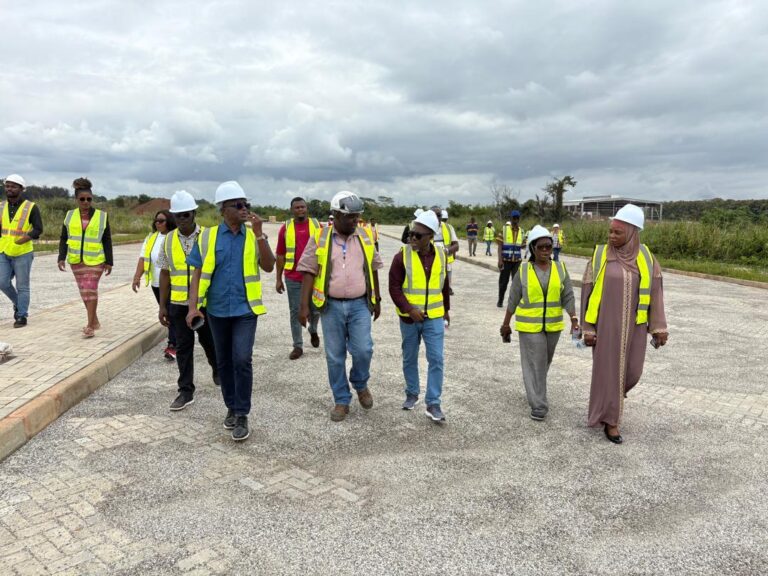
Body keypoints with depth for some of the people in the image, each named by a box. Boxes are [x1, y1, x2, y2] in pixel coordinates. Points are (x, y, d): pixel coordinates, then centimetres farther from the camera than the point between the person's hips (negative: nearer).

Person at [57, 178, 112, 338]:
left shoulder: (101, 216, -3)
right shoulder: (70, 216, 4)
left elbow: (107, 241, -1)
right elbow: (63, 239, 7)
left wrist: (109, 261, -5)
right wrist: (61, 257, -4)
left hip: (95, 260, -4)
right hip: (76, 260, 4)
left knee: (91, 290, -7)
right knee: (84, 292, 11)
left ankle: (90, 326, -2)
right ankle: (94, 320, 25)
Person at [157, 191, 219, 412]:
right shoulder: (168, 240, 4)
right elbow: (165, 274, 8)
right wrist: (162, 306, 6)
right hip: (178, 304, 2)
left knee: (209, 342, 12)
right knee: (183, 347, 6)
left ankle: (217, 370, 41)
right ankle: (185, 391, 16)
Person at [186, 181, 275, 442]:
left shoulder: (254, 236, 0)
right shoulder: (207, 236, -1)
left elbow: (269, 266, -12)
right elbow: (198, 273, 0)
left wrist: (259, 234, -18)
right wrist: (193, 306, -8)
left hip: (245, 309, -1)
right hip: (217, 309, 2)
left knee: (242, 360, -9)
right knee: (224, 361, 13)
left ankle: (242, 415, 4)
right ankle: (232, 407, 31)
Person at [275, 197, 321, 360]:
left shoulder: (317, 225, 1)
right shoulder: (285, 228, 2)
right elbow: (280, 255, 6)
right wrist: (278, 279, 4)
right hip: (293, 278, 0)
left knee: (315, 309, 8)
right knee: (295, 312, 5)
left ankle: (313, 330, 40)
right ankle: (298, 346, 15)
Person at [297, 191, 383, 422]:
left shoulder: (365, 237, 4)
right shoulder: (319, 238, -3)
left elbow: (373, 270, 13)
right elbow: (309, 272, -3)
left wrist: (377, 300, 14)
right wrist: (304, 306, -8)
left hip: (360, 305, 1)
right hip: (331, 306, -1)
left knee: (363, 350, -7)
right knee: (335, 357, 6)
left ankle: (360, 384, 23)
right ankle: (341, 401, 21)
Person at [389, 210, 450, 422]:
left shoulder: (441, 256, 1)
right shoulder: (402, 256, -10)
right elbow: (394, 287, -10)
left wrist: (446, 309, 22)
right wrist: (409, 309, -21)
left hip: (434, 317, 2)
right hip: (409, 318, -1)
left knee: (436, 359, -3)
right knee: (410, 359, 13)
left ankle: (433, 404, 5)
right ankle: (412, 394, 33)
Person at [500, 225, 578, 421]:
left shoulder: (560, 268, 0)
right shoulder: (523, 270, -6)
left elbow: (568, 297, -1)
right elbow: (513, 299, -1)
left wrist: (574, 319, -13)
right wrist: (506, 324, 2)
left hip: (553, 325, 3)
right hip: (529, 325, -3)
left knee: (545, 361, 16)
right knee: (534, 363, -3)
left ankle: (535, 391, 40)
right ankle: (538, 404, 3)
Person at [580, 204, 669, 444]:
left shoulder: (645, 257, -2)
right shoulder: (600, 255, -8)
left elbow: (654, 293, 1)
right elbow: (588, 292, -5)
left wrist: (659, 327, -2)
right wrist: (587, 328, -7)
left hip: (634, 325, 3)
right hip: (606, 324, -3)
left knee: (632, 371, 10)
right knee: (609, 370, 2)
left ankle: (611, 395, 41)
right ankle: (609, 419, 16)